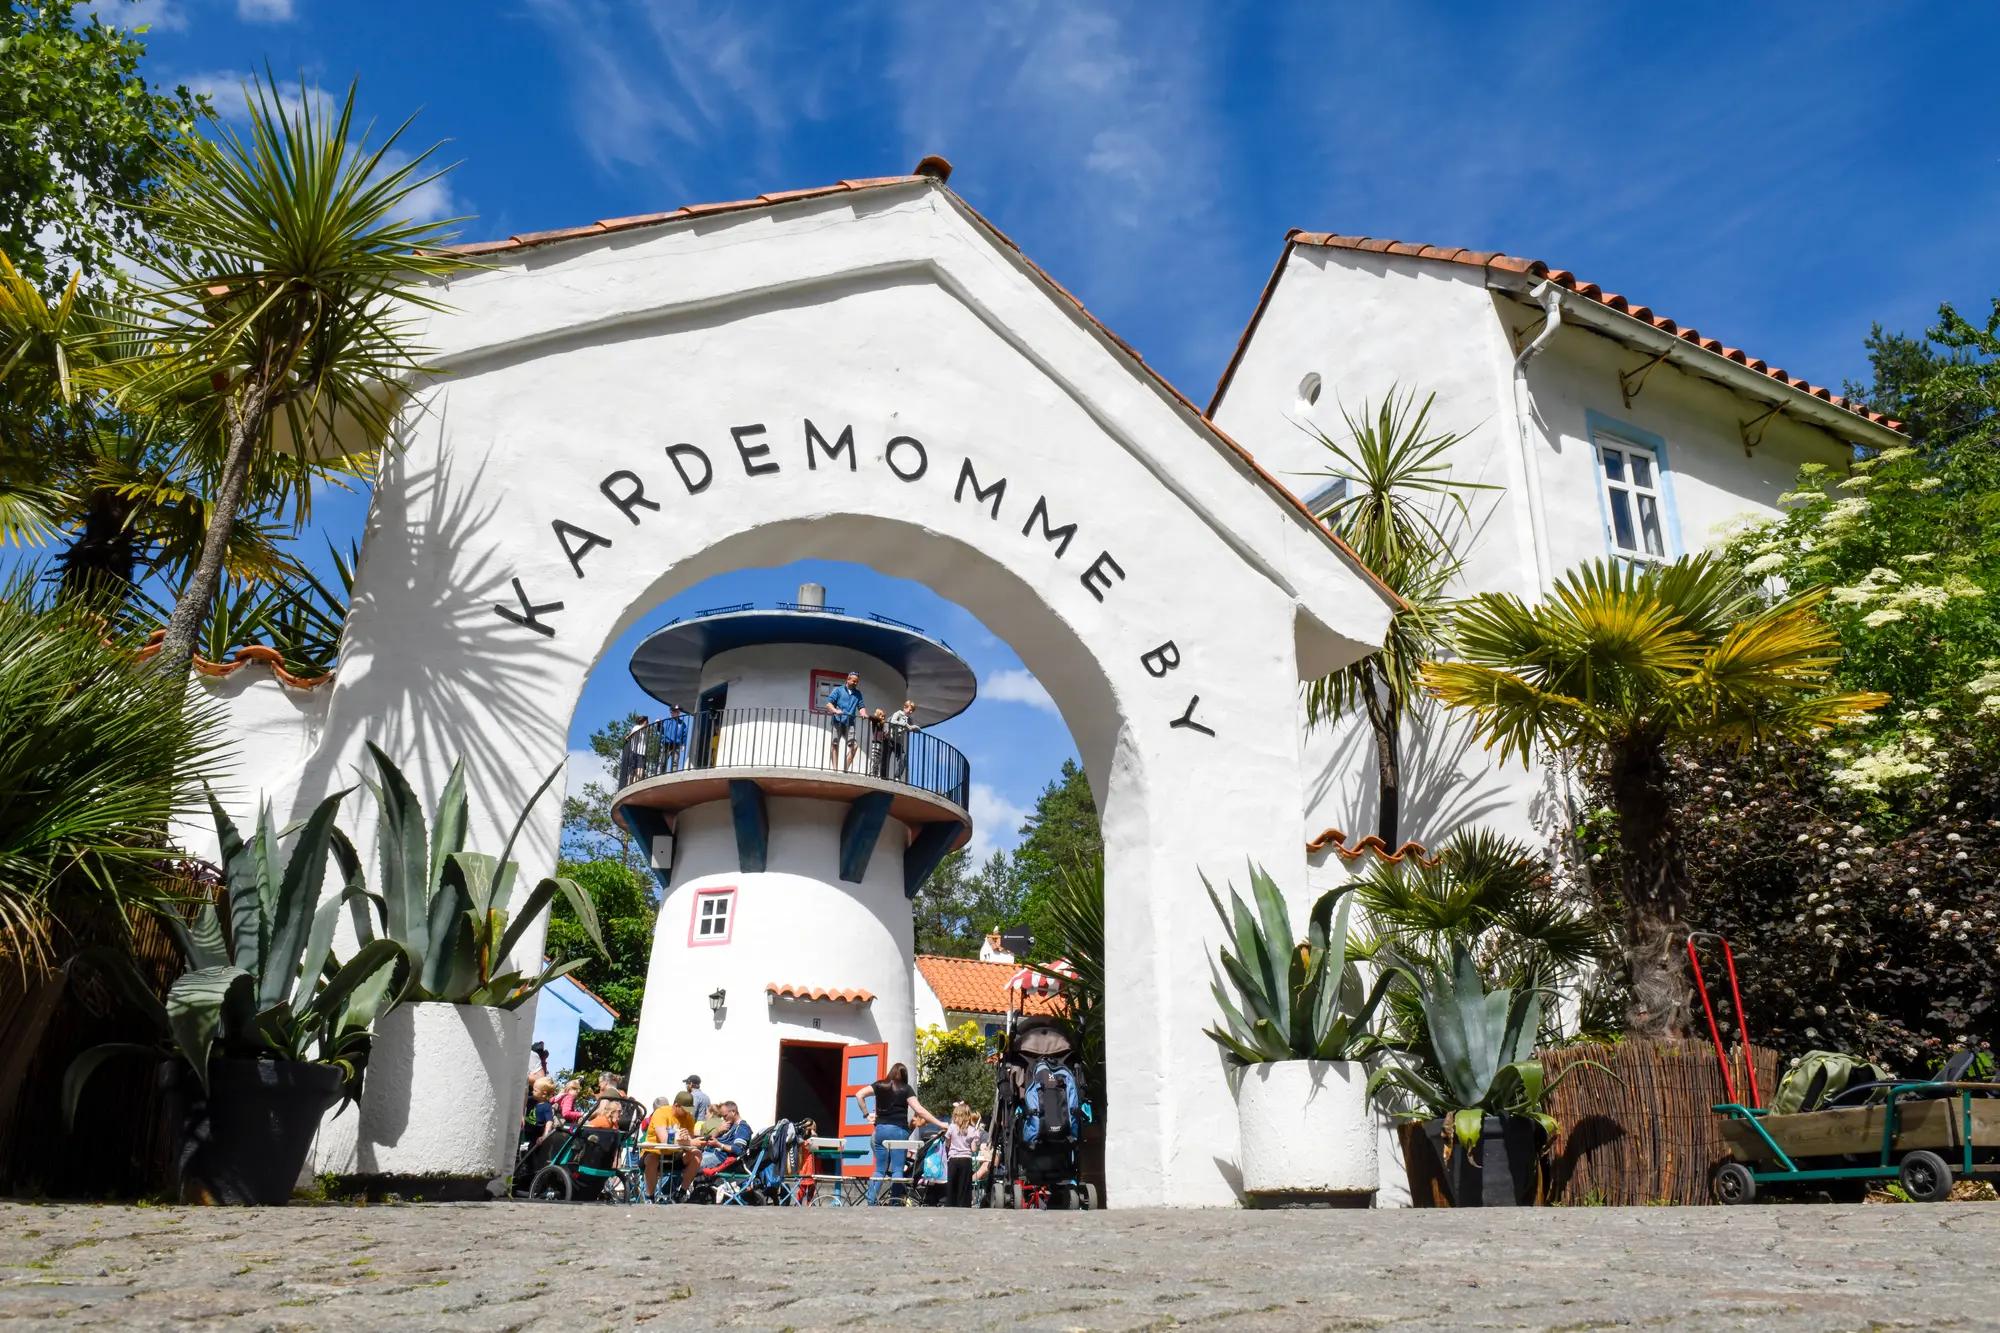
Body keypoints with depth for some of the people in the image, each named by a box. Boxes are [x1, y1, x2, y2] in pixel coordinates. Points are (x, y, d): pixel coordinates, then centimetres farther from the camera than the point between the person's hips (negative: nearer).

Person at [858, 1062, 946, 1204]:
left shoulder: (880, 1085, 9)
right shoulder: (906, 1089, 0)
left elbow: (859, 1094, 4)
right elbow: (919, 1110, -8)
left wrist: (866, 1114, 9)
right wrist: (940, 1124, -6)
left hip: (881, 1129, 3)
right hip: (899, 1130, -3)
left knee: (879, 1170, 10)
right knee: (897, 1170, 0)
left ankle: (870, 1202, 3)